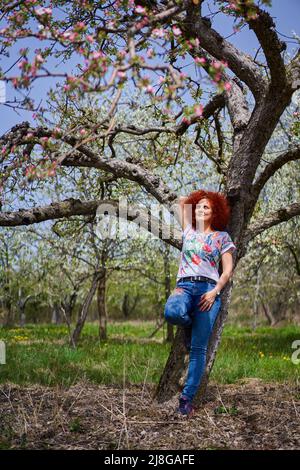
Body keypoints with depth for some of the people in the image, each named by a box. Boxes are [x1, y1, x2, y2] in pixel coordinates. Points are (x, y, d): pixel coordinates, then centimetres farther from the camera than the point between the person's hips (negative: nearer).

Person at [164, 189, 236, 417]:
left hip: (209, 289, -2)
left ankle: (187, 397, -6)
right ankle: (191, 327, 2)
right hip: (184, 285, 2)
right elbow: (182, 201, 32)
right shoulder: (189, 231, 21)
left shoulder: (222, 236, 13)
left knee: (199, 348, -10)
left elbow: (228, 269, 5)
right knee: (172, 313, -34)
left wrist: (215, 291, -9)